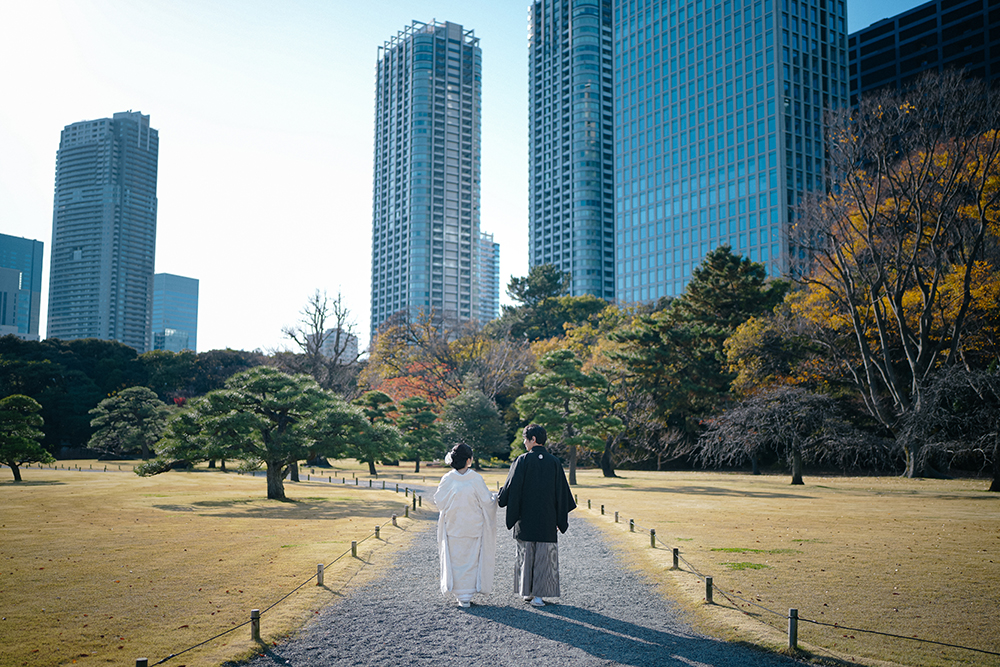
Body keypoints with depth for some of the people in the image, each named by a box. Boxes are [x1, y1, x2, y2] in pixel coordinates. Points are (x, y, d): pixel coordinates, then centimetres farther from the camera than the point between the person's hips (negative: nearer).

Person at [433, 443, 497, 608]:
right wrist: (495, 497, 14)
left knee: (456, 559, 9)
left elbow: (439, 501, -2)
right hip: (473, 527, 0)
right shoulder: (476, 478, -13)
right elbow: (487, 501, -7)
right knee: (472, 560, 12)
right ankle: (468, 594, 12)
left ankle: (462, 596, 9)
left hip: (453, 527, 1)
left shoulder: (447, 479, -10)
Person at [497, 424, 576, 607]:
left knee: (525, 555, 11)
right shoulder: (554, 462, 0)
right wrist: (562, 517, 11)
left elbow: (512, 485, -8)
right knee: (544, 557, 5)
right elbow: (562, 491, 3)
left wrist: (499, 499, 10)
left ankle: (527, 592, 15)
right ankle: (539, 594, 2)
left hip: (525, 518, -1)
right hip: (547, 519, 1)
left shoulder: (523, 460, -9)